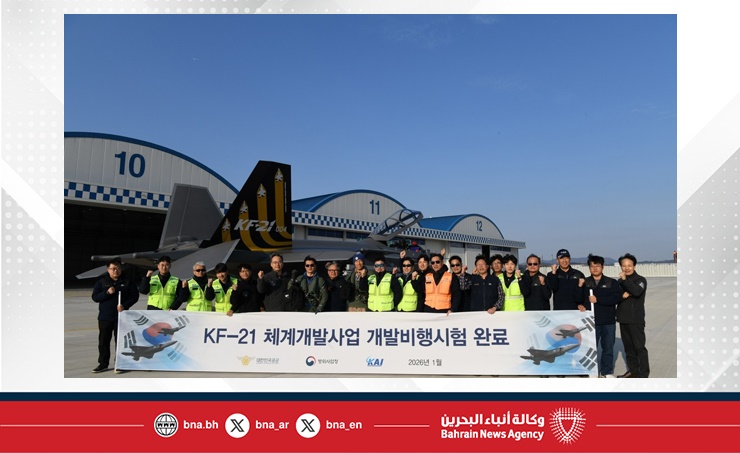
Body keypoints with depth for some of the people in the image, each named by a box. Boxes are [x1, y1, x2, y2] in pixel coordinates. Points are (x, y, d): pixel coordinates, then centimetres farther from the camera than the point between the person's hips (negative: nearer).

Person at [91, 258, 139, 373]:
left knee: (120, 341, 2)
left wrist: (124, 305, -14)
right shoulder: (101, 282, 6)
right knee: (103, 341, 7)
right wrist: (107, 293, -18)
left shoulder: (127, 282, 3)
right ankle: (103, 364, 18)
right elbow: (95, 297, -2)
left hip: (121, 317, -2)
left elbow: (135, 296, 1)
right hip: (104, 317, 2)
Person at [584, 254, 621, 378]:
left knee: (608, 348, 9)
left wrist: (598, 299, -16)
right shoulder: (585, 282, 3)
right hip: (591, 321, 0)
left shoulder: (611, 282, 2)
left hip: (608, 321, 0)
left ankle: (607, 372, 24)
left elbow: (616, 298, -12)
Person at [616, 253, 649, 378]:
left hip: (636, 319, -5)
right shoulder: (620, 281, 10)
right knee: (628, 346, 12)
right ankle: (633, 370, 22)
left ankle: (644, 374, 0)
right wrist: (622, 295, -13)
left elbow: (637, 291, -24)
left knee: (639, 347, -4)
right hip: (623, 318, 5)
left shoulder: (640, 279, -4)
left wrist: (625, 279, -28)